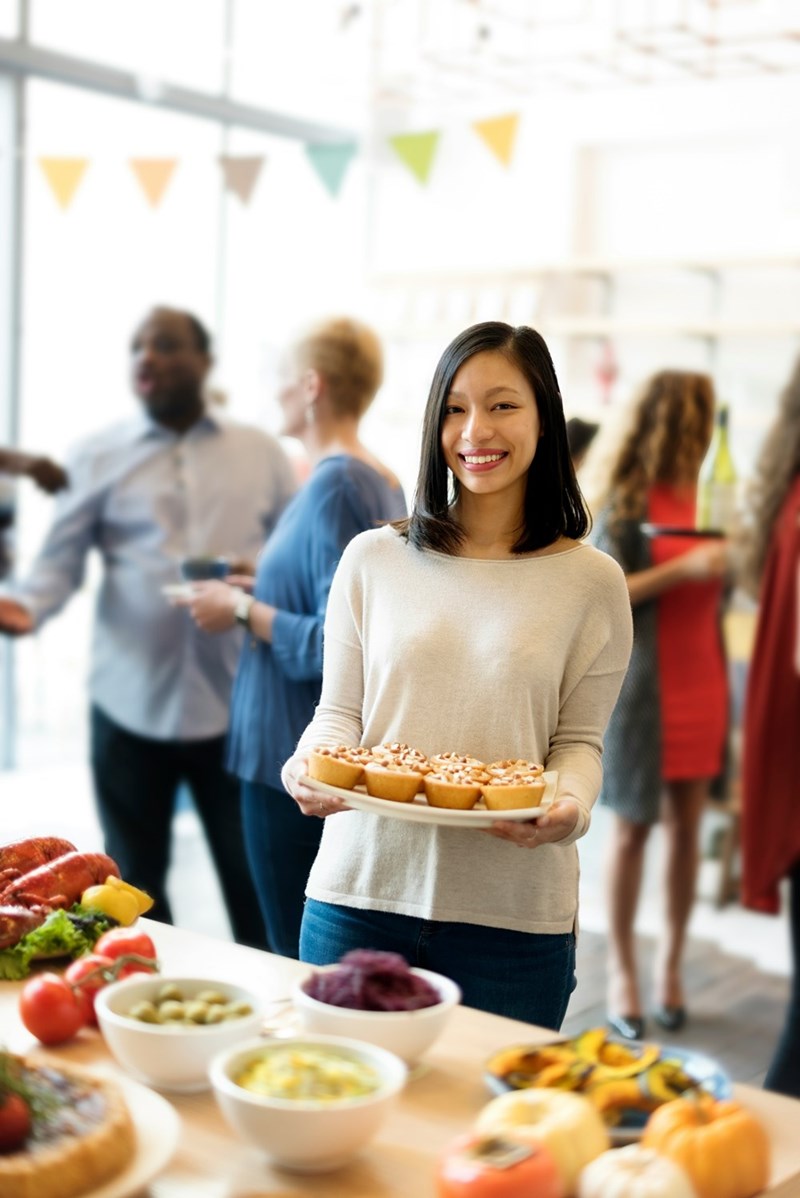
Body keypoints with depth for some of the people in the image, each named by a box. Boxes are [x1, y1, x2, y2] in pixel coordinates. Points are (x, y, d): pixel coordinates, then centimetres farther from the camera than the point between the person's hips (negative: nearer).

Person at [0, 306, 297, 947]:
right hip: (131, 703, 1)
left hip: (237, 705, 0)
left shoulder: (261, 453, 9)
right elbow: (62, 559, 3)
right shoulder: (100, 456, 7)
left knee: (255, 882, 5)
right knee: (135, 884, 12)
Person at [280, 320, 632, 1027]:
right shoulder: (373, 559, 5)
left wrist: (569, 806, -17)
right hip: (360, 890, 1)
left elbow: (579, 741, 3)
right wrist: (310, 766, -13)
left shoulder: (592, 581, 2)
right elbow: (339, 712, 8)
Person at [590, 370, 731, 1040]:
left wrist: (734, 556, -5)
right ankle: (622, 967, 14)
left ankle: (671, 961, 20)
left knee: (687, 828, 7)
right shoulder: (628, 503, -6)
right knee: (632, 828, 3)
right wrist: (682, 568, -20)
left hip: (701, 684, 4)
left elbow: (724, 583, 16)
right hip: (641, 686, -4)